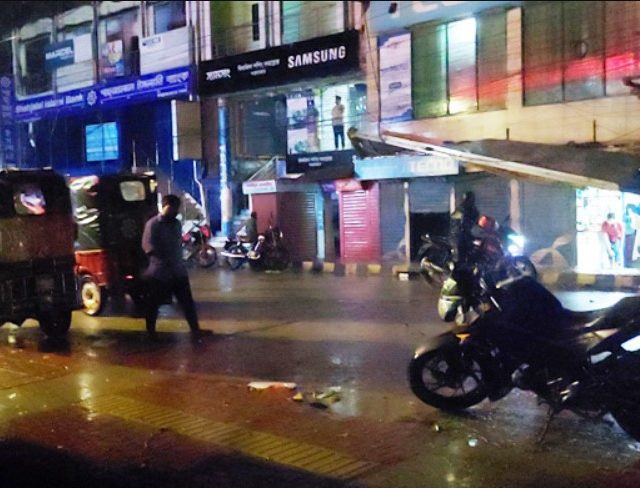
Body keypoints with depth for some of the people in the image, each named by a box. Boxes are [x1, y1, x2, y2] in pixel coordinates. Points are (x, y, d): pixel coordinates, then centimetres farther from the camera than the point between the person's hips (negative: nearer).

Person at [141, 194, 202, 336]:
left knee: (187, 301, 9)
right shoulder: (153, 224, -11)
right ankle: (150, 333, 19)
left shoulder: (176, 223, 11)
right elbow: (148, 246, -18)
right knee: (153, 304, 5)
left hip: (178, 270, 6)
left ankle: (195, 329, 19)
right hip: (159, 272, -6)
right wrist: (166, 258, -21)